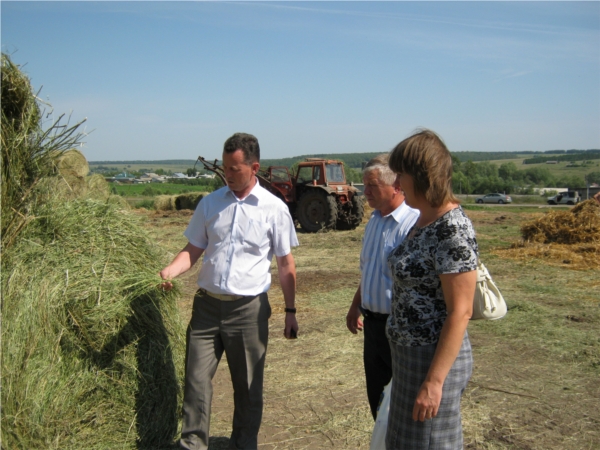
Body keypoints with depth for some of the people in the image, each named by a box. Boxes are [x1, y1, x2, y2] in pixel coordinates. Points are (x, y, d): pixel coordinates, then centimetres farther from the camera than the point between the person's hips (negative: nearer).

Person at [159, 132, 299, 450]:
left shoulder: (274, 209, -4)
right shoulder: (210, 203, 3)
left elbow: (285, 263, 1)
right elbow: (194, 249, 9)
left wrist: (290, 311, 1)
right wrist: (170, 271, -11)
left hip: (249, 308, -2)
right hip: (207, 304, 2)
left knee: (248, 385, 11)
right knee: (196, 378, 5)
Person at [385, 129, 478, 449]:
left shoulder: (453, 229, -22)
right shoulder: (424, 219, 5)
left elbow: (460, 312, -23)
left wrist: (434, 381, -22)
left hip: (434, 358, -9)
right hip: (409, 352, 9)